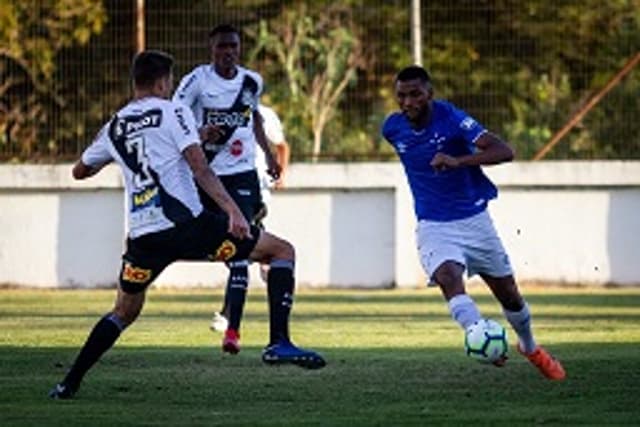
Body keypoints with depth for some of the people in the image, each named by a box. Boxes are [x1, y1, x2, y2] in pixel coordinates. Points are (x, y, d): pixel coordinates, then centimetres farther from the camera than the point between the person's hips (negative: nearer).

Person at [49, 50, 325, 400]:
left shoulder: (114, 127, 16)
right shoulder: (172, 113, 1)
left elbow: (80, 171, 32)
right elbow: (200, 169, -12)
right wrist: (233, 211, -20)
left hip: (143, 235, 5)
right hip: (184, 224, -5)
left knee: (125, 311, 27)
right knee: (282, 251, 4)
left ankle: (69, 384, 19)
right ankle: (279, 342, -12)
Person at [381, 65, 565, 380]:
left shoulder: (451, 118, -18)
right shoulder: (392, 128, -5)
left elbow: (504, 151, -27)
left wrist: (458, 161, -40)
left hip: (474, 220, -1)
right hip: (434, 227, 1)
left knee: (509, 296, 12)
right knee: (449, 279, -31)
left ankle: (530, 348, 40)